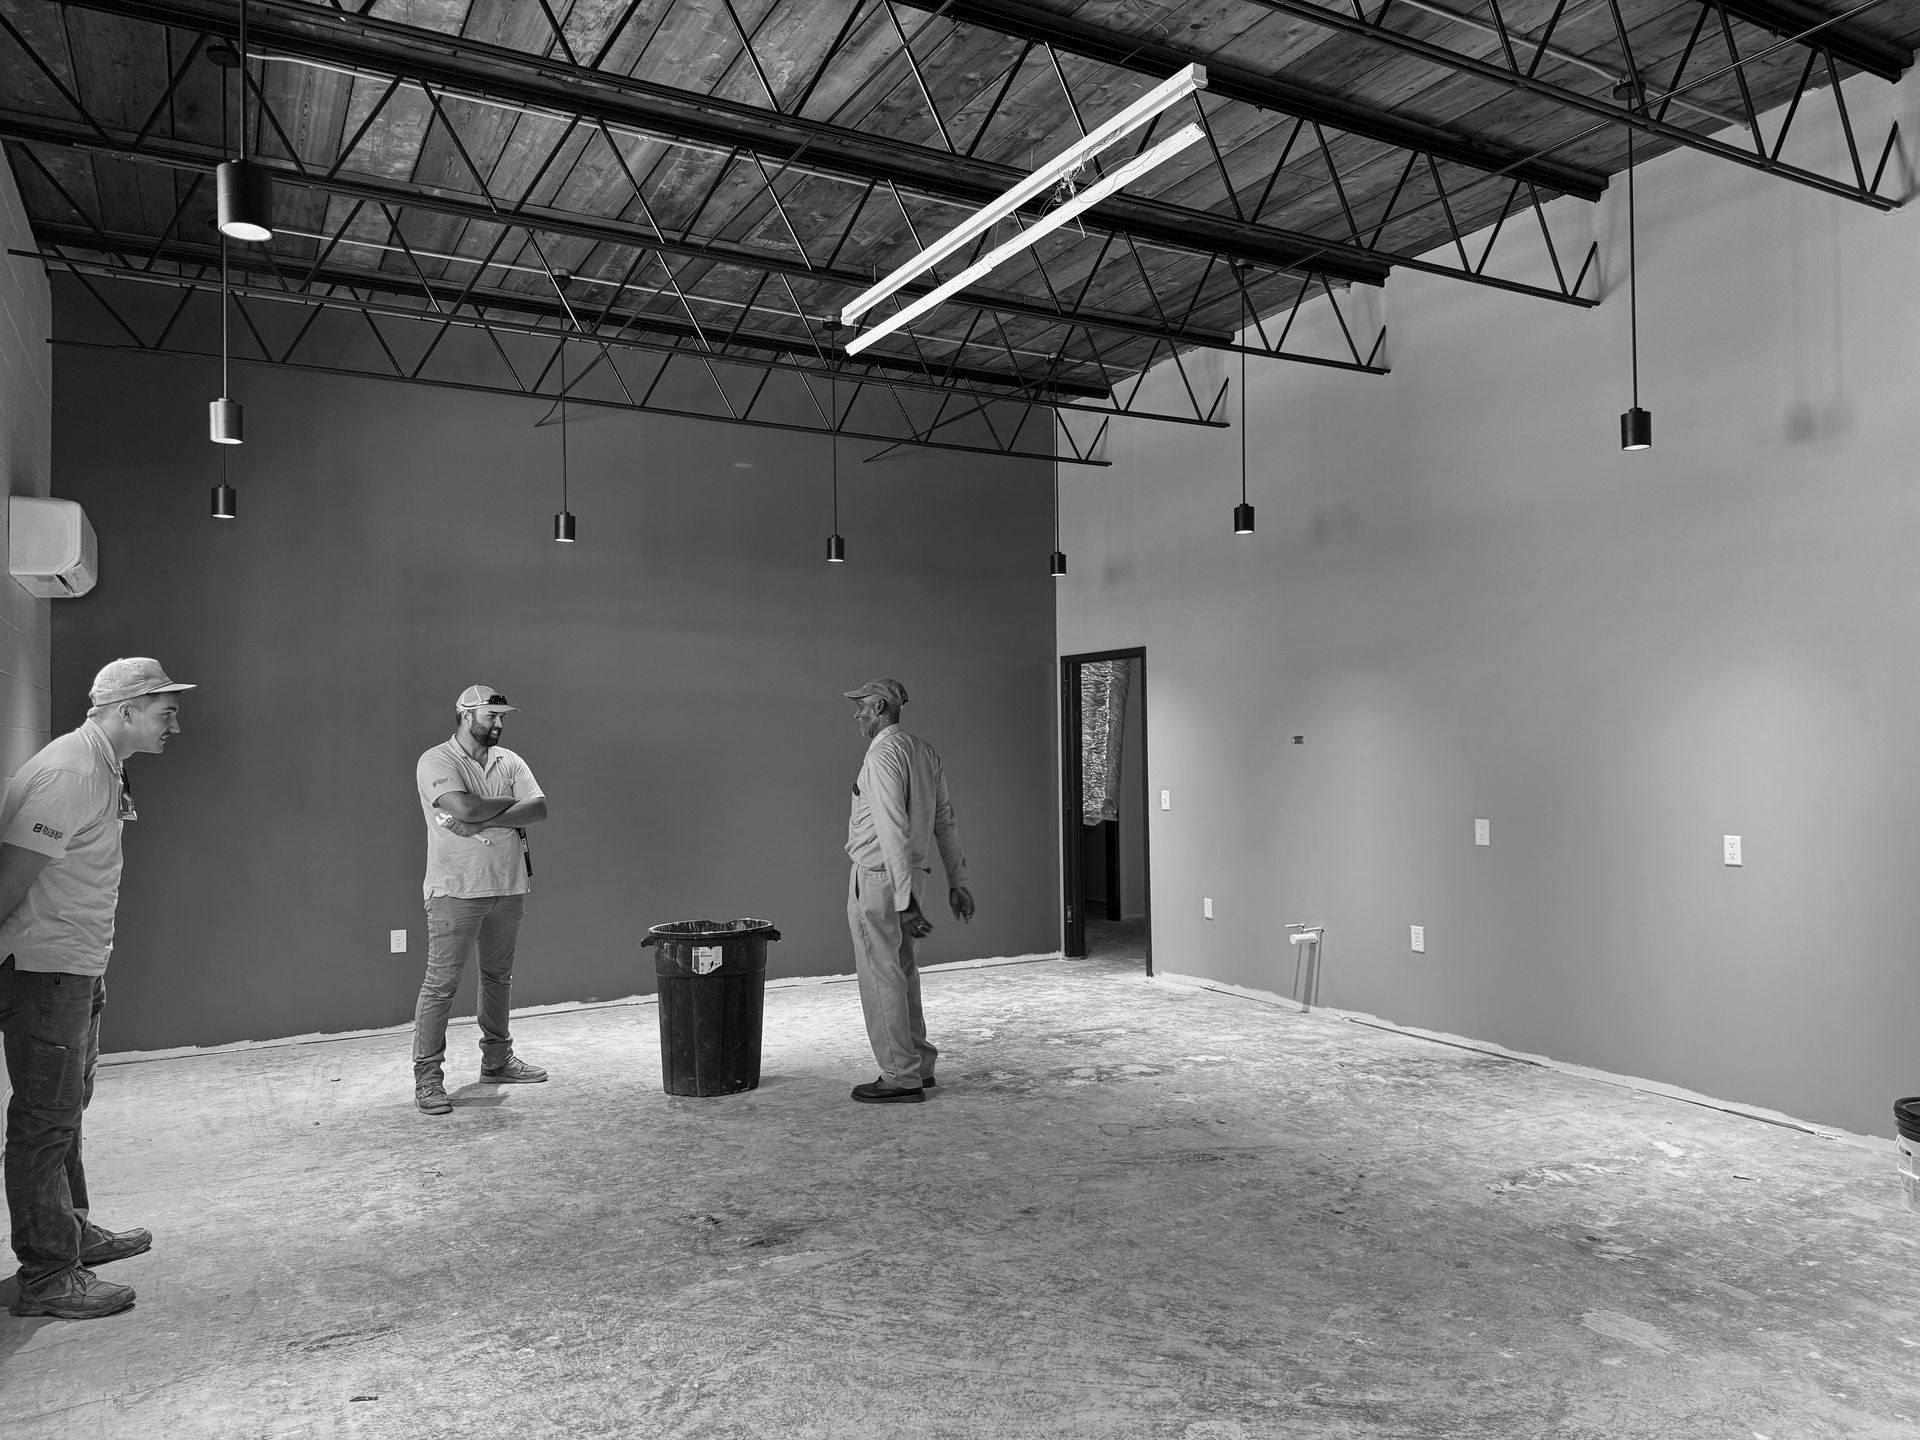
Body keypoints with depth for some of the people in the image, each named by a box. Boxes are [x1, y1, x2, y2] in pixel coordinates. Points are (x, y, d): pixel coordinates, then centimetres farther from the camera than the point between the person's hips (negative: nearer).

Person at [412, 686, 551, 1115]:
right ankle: (427, 1077, 3)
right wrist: (509, 803, -6)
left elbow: (538, 809, -3)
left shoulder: (509, 761, 11)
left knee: (499, 976, 16)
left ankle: (497, 1060, 28)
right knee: (440, 983, -4)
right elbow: (465, 808, -22)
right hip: (456, 889, -6)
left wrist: (482, 821, -14)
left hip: (508, 886, 6)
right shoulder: (436, 761, -6)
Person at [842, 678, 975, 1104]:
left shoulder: (883, 755, -17)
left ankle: (901, 1077, 6)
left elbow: (894, 831, -23)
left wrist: (905, 901, -24)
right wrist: (957, 881, 16)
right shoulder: (924, 752, 10)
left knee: (882, 980, 0)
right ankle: (918, 1064, 26)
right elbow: (945, 819, 13)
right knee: (902, 975, 18)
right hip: (913, 876, 9)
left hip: (878, 881, -9)